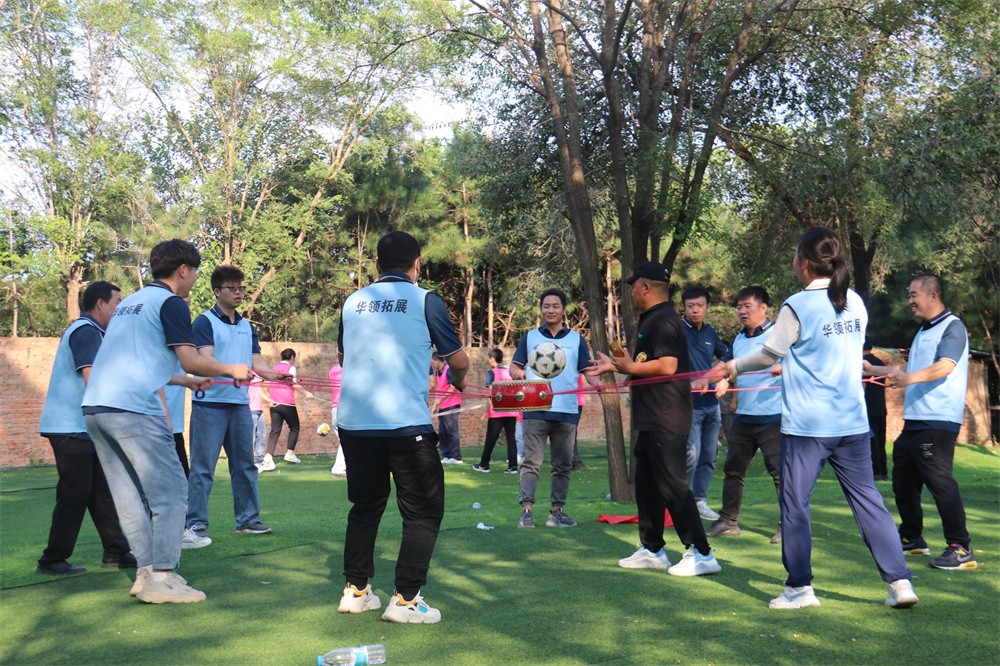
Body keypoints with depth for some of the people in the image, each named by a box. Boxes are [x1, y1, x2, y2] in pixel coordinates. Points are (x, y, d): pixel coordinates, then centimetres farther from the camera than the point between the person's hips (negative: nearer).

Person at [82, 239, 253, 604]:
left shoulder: (129, 302, 24)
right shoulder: (171, 303, -3)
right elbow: (191, 361, -12)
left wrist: (188, 381, 37)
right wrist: (231, 370, 5)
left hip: (96, 407, 9)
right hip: (134, 410, -9)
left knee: (131, 497, 12)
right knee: (171, 492, -2)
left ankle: (146, 572, 15)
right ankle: (160, 579, -2)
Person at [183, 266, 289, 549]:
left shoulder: (247, 327, 15)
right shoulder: (204, 322, -3)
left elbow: (257, 362, 7)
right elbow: (205, 360, -16)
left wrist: (275, 374, -16)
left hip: (240, 404, 6)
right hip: (209, 404, -6)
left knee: (245, 464, 12)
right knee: (203, 467, -5)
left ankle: (248, 520, 22)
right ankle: (194, 526, -1)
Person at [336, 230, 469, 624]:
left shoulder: (352, 302, 9)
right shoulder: (425, 301, -3)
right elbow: (459, 360, 1)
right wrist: (459, 381, 23)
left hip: (353, 423, 5)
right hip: (407, 424, -5)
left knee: (365, 506, 19)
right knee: (423, 511, 6)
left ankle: (355, 590, 24)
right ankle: (406, 599, 3)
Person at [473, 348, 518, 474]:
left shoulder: (492, 372, -5)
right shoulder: (511, 372, 9)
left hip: (497, 412, -4)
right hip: (512, 412, 4)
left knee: (490, 440, 6)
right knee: (511, 439, 4)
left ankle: (484, 465, 16)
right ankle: (513, 466, -1)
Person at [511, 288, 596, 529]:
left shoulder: (576, 339, 12)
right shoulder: (530, 337, 12)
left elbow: (587, 370, 7)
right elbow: (514, 366, 8)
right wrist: (517, 372, -16)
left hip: (567, 410, 2)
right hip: (536, 409, -1)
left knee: (563, 464, 6)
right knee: (531, 461, -6)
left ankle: (557, 511, 12)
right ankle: (526, 509, -5)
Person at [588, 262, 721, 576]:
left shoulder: (663, 321, -15)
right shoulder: (652, 320, 19)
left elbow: (667, 365, -26)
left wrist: (631, 367, -15)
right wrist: (614, 366, 24)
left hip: (667, 422, -11)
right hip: (652, 420, 11)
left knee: (672, 486, -8)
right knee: (647, 486, 16)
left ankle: (701, 554, -3)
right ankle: (653, 550, 25)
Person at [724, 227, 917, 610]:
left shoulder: (796, 307, -11)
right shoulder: (855, 302, 7)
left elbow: (770, 355, -1)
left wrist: (735, 366, 18)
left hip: (806, 423, -5)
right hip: (852, 422, 6)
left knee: (795, 504, 5)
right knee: (867, 499, 10)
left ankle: (800, 587, 11)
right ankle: (900, 581, 8)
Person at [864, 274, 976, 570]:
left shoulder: (952, 327, -9)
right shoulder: (923, 331, 21)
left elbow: (945, 366, -26)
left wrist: (908, 378, -41)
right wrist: (875, 369, 34)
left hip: (939, 421, -10)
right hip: (913, 420, 10)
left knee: (940, 481, -13)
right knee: (903, 481, 14)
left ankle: (961, 549, -7)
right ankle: (912, 538, 29)